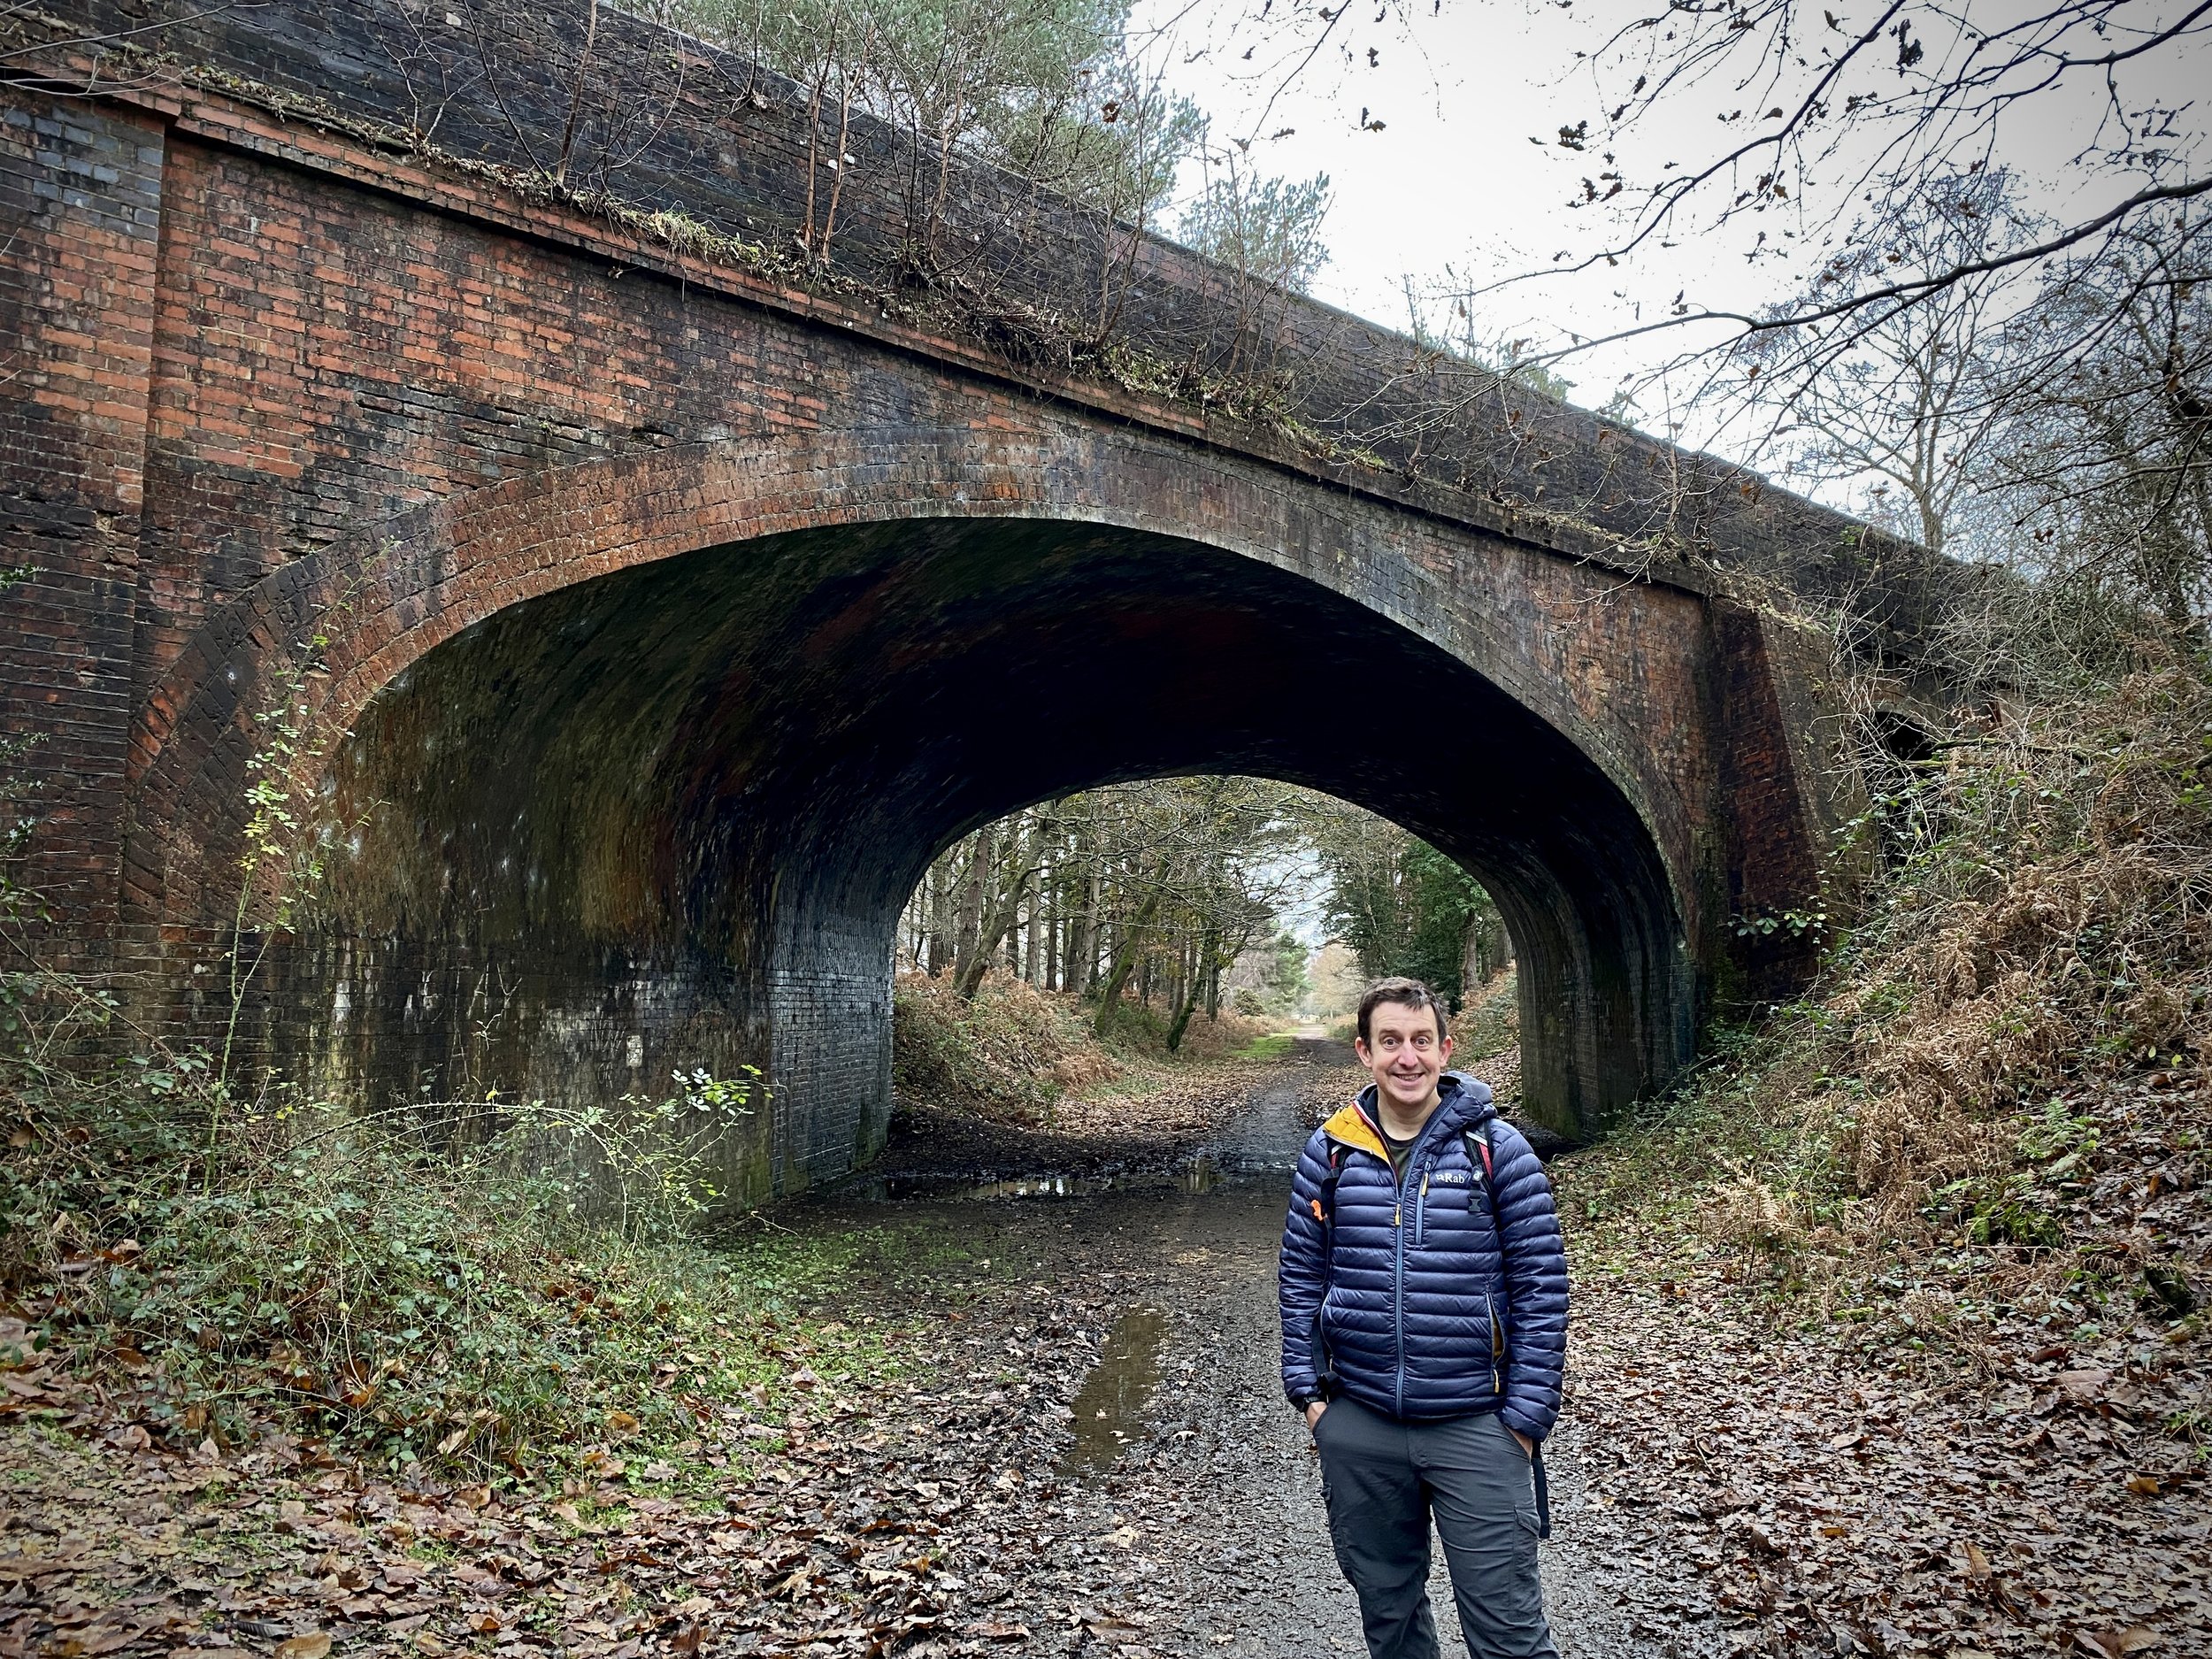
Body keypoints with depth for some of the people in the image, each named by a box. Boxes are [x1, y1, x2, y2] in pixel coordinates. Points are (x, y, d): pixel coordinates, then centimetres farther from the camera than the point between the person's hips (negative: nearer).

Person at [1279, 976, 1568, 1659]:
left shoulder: (1497, 1148, -6)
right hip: (1358, 1425, 3)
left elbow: (1542, 1286, -5)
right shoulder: (1330, 1150, 1)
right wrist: (1307, 1391, 2)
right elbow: (1301, 1276, 8)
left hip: (1475, 1425, -3)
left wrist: (1526, 1417, -8)